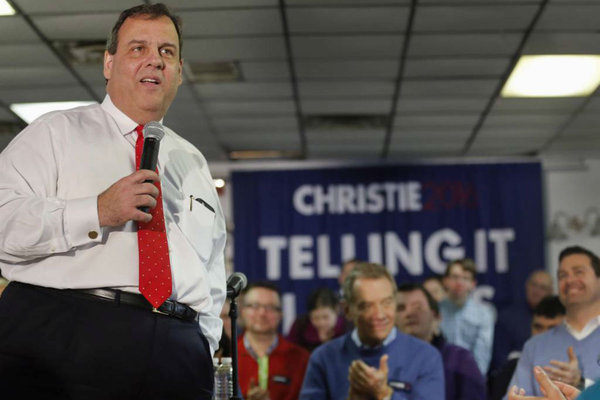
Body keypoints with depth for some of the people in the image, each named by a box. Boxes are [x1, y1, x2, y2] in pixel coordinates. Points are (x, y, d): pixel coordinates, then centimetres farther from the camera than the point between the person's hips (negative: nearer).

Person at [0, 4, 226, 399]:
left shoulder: (193, 163, 23)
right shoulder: (56, 132, 8)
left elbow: (212, 274, 24)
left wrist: (204, 353, 12)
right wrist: (97, 212, -13)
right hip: (61, 338, -3)